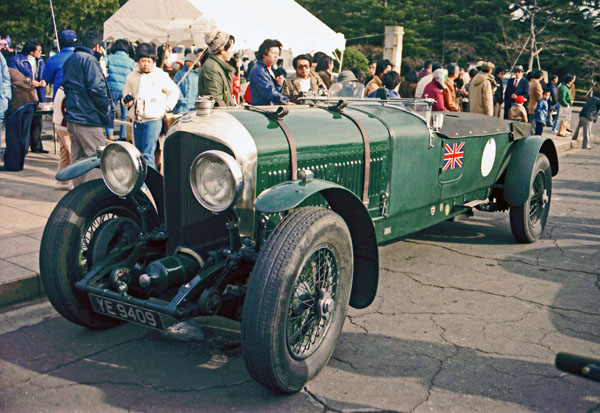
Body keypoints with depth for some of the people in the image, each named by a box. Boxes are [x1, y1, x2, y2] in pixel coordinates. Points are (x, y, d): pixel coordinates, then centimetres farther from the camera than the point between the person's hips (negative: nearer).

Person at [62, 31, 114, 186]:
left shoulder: (70, 60, 19)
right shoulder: (89, 60, -11)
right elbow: (96, 88, -19)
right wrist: (107, 110, -9)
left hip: (72, 117, 10)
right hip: (88, 119, -9)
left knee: (77, 158, 14)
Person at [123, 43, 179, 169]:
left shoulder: (161, 76, 0)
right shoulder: (132, 76, 10)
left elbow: (174, 91, 11)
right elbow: (126, 92, 23)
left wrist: (167, 107, 4)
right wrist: (127, 100, 0)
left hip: (153, 120, -5)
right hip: (137, 120, 5)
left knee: (147, 154, -15)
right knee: (138, 153, 9)